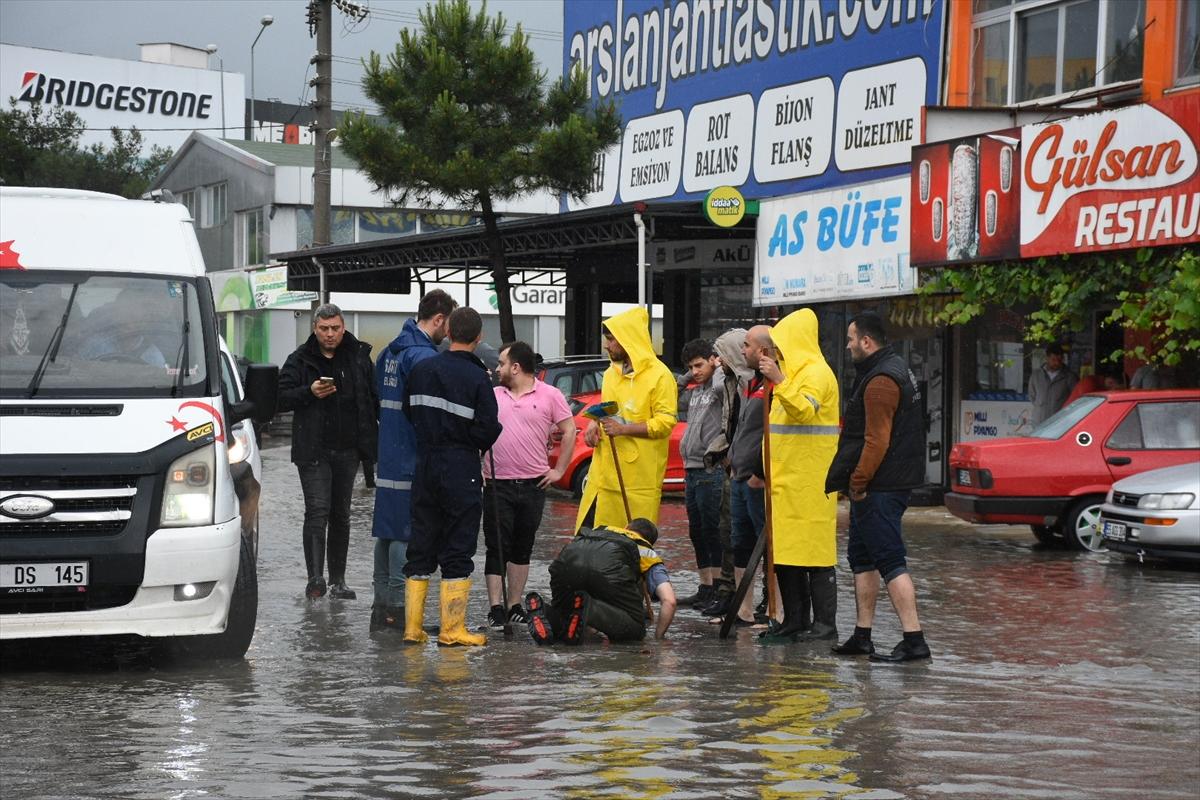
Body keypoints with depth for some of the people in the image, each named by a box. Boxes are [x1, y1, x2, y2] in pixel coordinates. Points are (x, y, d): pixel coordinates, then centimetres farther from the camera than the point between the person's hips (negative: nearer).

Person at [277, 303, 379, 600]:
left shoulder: (358, 356, 6)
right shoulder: (300, 360, 0)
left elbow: (375, 397, 11)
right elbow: (281, 398, -4)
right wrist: (310, 392, -20)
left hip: (347, 450, 3)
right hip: (313, 450, -3)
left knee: (340, 515, 11)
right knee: (317, 512, -13)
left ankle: (338, 581, 17)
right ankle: (315, 578, -18)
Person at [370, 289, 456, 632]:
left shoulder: (389, 352, 15)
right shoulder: (422, 355, -16)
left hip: (388, 458, 9)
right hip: (413, 461, -9)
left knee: (387, 531, 13)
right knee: (407, 532, -6)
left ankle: (382, 608, 19)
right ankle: (397, 607, -6)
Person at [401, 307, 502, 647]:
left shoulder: (421, 370, 3)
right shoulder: (477, 378, -12)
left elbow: (408, 413, 9)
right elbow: (487, 431, -12)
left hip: (425, 469, 5)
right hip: (461, 472, -5)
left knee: (421, 548, 11)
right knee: (458, 549, 1)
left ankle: (412, 627, 12)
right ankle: (452, 629, 1)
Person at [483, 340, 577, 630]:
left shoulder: (549, 395, 1)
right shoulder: (492, 396, 7)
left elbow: (569, 432, 5)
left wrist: (559, 470, 1)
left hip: (533, 485, 0)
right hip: (497, 485, 0)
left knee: (522, 549, 9)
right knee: (497, 548, -5)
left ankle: (514, 605, 17)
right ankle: (496, 608, -6)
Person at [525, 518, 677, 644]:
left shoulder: (603, 530, 46)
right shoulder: (648, 553, 34)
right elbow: (669, 601, 17)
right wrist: (658, 637, 30)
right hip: (608, 565, -4)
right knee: (634, 629, 6)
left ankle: (543, 612, -8)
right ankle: (588, 610, -21)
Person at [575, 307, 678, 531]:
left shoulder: (659, 376, -8)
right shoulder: (611, 373, 16)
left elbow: (665, 422, -13)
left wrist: (623, 429, -20)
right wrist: (594, 423, 6)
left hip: (639, 477, -7)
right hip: (605, 471, 7)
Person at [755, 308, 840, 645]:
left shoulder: (816, 373, -8)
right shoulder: (791, 373, 23)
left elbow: (804, 410, -27)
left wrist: (779, 381, -34)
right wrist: (769, 470, 24)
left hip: (809, 482, -10)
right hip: (785, 479, 10)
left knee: (814, 551, -9)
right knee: (784, 552, 8)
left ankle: (825, 623, -7)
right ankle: (794, 621, 12)